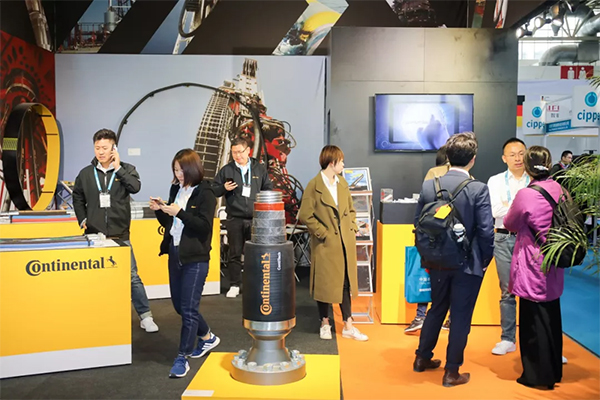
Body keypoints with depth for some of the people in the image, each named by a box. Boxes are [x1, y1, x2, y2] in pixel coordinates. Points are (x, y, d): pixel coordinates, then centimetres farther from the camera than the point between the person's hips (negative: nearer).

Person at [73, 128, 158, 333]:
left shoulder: (126, 169, 2)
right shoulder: (86, 173, 7)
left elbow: (135, 187, -18)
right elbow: (78, 198, 19)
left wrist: (118, 168, -13)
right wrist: (83, 219, 8)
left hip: (120, 236, -2)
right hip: (94, 236, 2)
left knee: (132, 276, -1)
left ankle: (145, 317, 6)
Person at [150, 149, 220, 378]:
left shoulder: (205, 193, -9)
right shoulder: (176, 190, 9)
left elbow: (204, 226, -17)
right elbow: (169, 223, 15)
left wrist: (180, 212, -24)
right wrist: (160, 211, -4)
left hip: (195, 258, -7)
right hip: (175, 254, 7)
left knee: (188, 309, -3)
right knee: (179, 305, 16)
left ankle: (182, 357, 10)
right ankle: (207, 337, 37)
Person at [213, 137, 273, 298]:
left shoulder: (260, 169, 6)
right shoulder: (226, 170, 3)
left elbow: (268, 189, 13)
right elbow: (214, 191, 7)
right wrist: (224, 188, -14)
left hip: (256, 219, 1)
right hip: (234, 219, 0)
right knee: (235, 253, 6)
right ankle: (234, 286, 16)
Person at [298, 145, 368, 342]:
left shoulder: (342, 182, 9)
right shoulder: (314, 185, -11)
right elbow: (305, 215, -14)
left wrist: (353, 228, 4)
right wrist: (322, 233, -14)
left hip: (345, 242, 6)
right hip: (325, 244, -6)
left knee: (346, 283, 10)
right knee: (325, 283, 6)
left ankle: (348, 326, 18)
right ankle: (325, 324, 23)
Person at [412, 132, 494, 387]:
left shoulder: (428, 186, -4)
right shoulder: (478, 189, -16)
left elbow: (418, 223, 3)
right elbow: (486, 231, -16)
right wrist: (485, 260, 0)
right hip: (468, 264, -4)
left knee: (437, 308, 22)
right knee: (461, 316, 8)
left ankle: (422, 358, 34)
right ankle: (452, 372, 18)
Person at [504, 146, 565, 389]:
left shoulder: (525, 195, -20)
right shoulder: (558, 189, -2)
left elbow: (509, 224, -3)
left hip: (533, 266, -6)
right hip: (554, 266, 6)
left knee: (534, 321, 5)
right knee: (552, 317, 18)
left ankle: (538, 375, 16)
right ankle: (553, 370, 31)